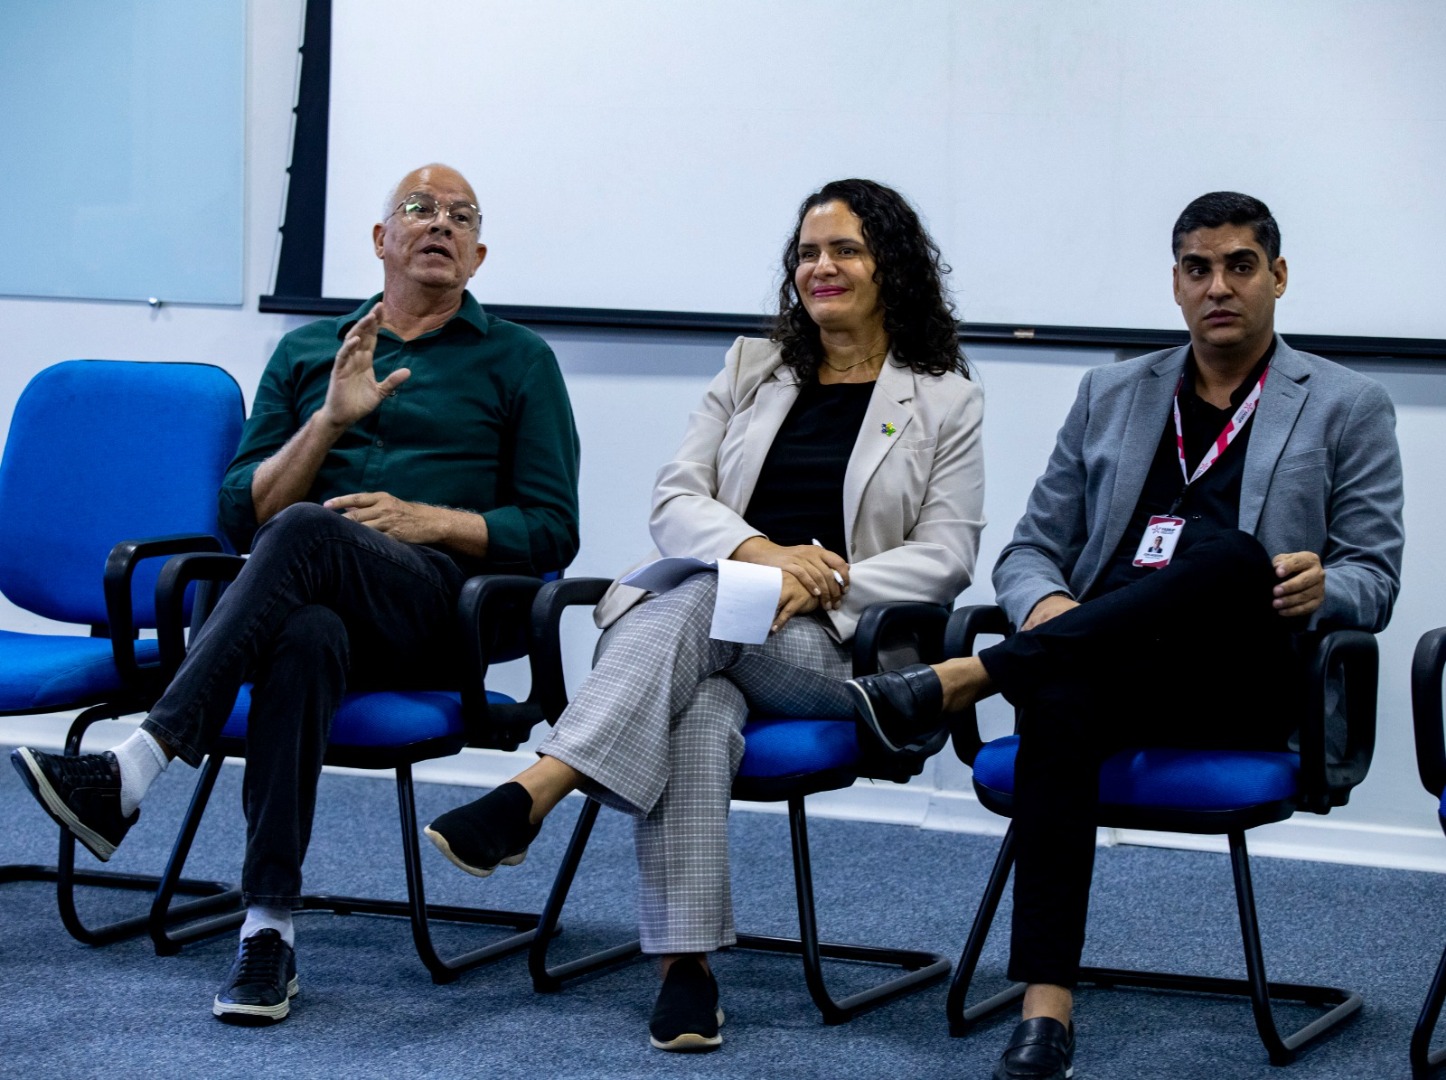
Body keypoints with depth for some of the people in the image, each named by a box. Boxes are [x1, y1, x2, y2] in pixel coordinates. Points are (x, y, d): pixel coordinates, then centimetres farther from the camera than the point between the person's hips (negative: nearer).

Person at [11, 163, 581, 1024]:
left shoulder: (518, 361, 17)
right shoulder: (307, 352, 24)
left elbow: (552, 532, 8)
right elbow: (242, 515, 15)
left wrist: (428, 520, -8)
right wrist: (331, 420, 0)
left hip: (440, 609, -2)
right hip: (313, 597, 2)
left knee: (306, 533, -36)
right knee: (307, 638, -39)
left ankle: (132, 774, -45)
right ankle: (269, 928, -43)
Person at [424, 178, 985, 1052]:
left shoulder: (945, 402, 9)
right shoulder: (753, 368, 19)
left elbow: (945, 557, -1)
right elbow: (676, 499, 7)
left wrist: (823, 582, -17)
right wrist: (761, 551, -15)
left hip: (845, 648, -2)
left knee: (695, 602, -34)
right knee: (700, 707, -35)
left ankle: (530, 798, -46)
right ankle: (686, 965, -43)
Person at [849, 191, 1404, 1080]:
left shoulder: (1348, 408, 13)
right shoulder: (1112, 396, 22)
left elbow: (1373, 580, 8)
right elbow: (1032, 549, 19)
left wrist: (1318, 591, -18)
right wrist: (1045, 603, -7)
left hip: (1246, 683, -2)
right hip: (1107, 670, 2)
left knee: (1232, 556, -37)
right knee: (1059, 702, -37)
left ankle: (951, 682, -39)